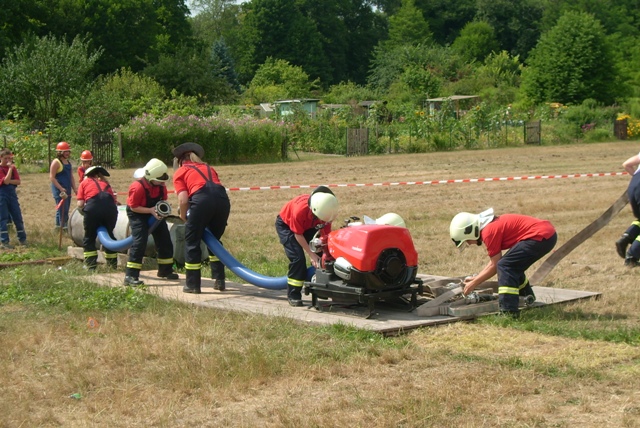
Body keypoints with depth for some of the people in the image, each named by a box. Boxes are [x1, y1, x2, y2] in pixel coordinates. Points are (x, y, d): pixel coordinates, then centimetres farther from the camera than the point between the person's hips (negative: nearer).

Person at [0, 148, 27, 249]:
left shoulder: (13, 167, 8)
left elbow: (18, 181, 0)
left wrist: (9, 181, -15)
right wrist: (10, 168, -18)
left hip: (12, 195, 5)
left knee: (18, 217, 7)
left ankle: (22, 239, 17)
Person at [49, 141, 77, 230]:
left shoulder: (68, 162, 13)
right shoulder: (56, 162, -11)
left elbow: (71, 176, 20)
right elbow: (52, 178, -16)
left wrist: (74, 188, 11)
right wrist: (61, 189, -21)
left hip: (67, 190, 9)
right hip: (59, 189, -9)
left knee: (65, 209, 14)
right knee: (63, 209, -11)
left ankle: (58, 225, 24)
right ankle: (64, 226, -9)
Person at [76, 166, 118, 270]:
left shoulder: (84, 182, 21)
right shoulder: (105, 182, 30)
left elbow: (80, 204, 9)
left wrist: (85, 214, 27)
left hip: (93, 208, -3)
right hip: (110, 208, 3)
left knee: (89, 239, 15)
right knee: (109, 236, 23)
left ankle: (91, 266, 11)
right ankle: (113, 265, 27)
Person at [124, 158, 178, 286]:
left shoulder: (160, 185, -13)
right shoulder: (138, 187, -33)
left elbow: (163, 199, 4)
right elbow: (133, 207, -23)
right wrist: (151, 210, -31)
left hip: (154, 212, 7)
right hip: (138, 213, -7)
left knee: (165, 241, 8)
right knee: (139, 241, -21)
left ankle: (165, 270, 26)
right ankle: (130, 276, -21)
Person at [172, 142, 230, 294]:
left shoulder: (180, 172, 17)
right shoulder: (208, 168, 32)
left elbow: (183, 200, 3)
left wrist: (184, 217, 21)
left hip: (202, 199, -5)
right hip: (222, 198, 5)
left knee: (192, 241, 10)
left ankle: (193, 284, 12)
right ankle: (219, 280, 23)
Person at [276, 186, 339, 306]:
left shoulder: (325, 211, -27)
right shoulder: (300, 210, -42)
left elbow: (327, 233, -16)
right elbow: (298, 234, -27)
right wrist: (311, 254, -26)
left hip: (307, 225, 6)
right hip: (285, 225, -6)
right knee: (298, 257, -19)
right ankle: (293, 295, -10)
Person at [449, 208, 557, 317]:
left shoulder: (489, 232, -13)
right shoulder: (492, 225, 16)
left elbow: (494, 266, -7)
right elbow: (495, 262, 22)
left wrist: (474, 283, 2)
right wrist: (475, 279, 20)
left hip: (541, 237, -11)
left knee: (505, 266, -13)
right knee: (513, 266, 24)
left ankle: (509, 311, -19)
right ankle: (527, 296, 45)